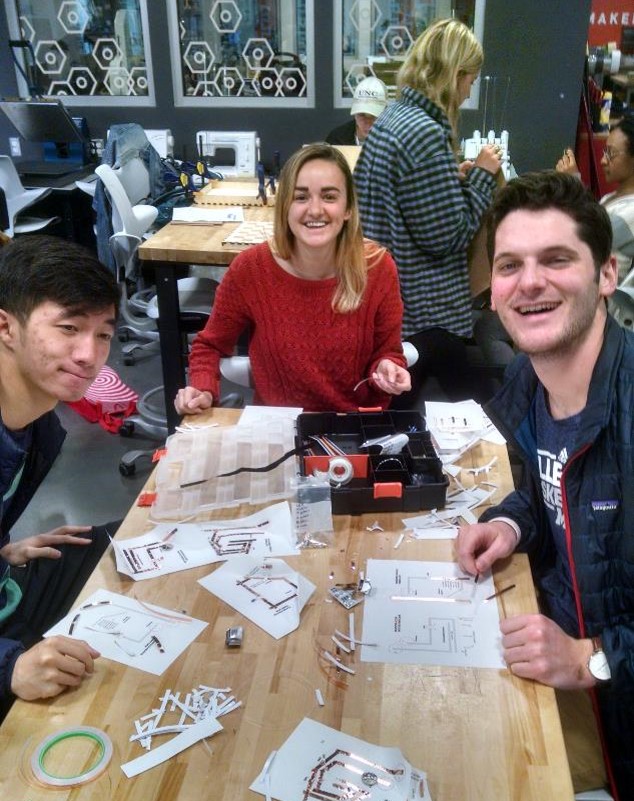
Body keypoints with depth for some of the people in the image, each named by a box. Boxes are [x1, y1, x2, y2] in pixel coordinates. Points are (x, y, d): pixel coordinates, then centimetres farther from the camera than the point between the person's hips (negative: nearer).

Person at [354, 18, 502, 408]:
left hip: (391, 296, 10)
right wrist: (481, 176, -10)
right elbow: (448, 236, -22)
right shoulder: (424, 133, -23)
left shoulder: (394, 116, 8)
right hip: (424, 312, -10)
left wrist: (456, 177, 10)